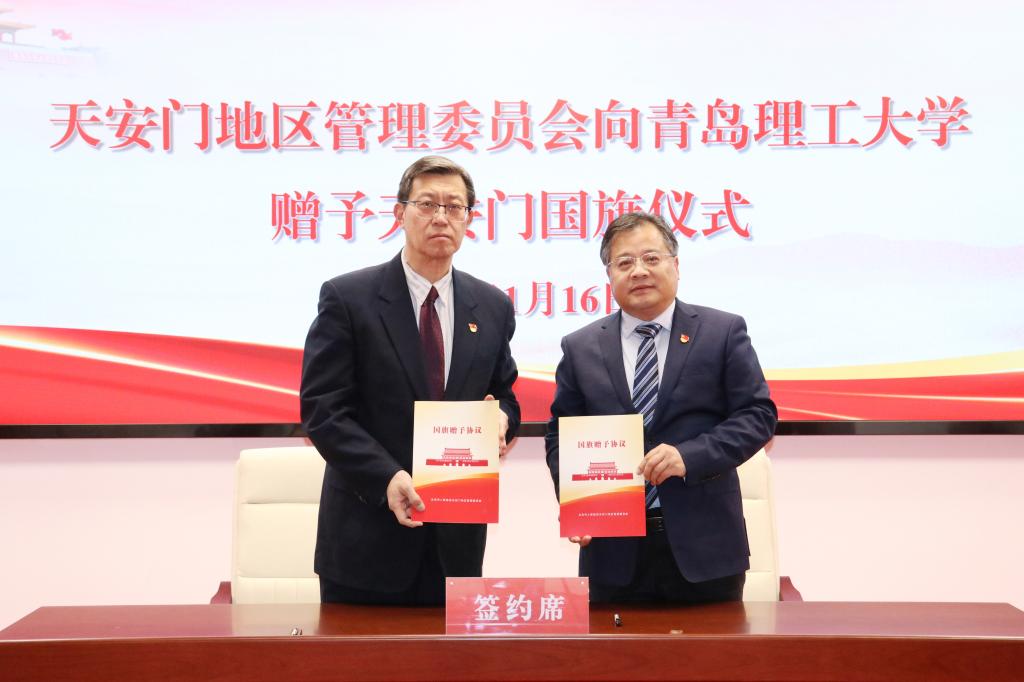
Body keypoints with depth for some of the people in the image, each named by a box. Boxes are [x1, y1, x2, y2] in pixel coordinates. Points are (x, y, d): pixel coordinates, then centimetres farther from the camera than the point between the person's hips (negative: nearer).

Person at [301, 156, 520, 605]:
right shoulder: (346, 298, -5)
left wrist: (502, 420, -7)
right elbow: (323, 408, -10)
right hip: (367, 535, -3)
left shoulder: (492, 307, 7)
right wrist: (386, 478, -21)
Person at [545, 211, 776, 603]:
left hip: (703, 546, -1)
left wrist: (690, 456, -16)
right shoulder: (580, 348, 8)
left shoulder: (723, 332, 2)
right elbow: (560, 435, 10)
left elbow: (758, 414, -2)